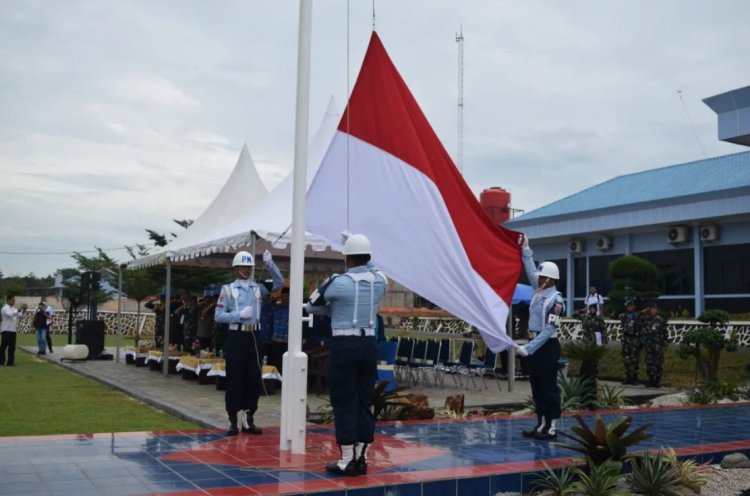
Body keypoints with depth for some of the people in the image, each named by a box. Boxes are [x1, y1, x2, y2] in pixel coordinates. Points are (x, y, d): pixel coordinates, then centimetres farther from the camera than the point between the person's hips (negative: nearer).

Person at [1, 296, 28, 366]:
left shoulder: (13, 308, 15)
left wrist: (24, 309, -5)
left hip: (13, 330, 7)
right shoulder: (5, 308, -9)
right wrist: (20, 309, -30)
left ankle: (10, 361, 10)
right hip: (6, 330, -7)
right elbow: (11, 314, -27)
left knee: (12, 346, 6)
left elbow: (21, 314, 12)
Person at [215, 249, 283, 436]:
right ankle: (233, 421, 8)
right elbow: (218, 316, -3)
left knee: (254, 379, 6)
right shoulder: (228, 289, 1)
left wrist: (269, 264, -4)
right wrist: (239, 315, -15)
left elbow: (279, 282, 6)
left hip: (254, 336, 3)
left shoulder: (258, 288, 10)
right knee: (234, 380, 0)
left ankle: (248, 420, 16)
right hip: (236, 336, -3)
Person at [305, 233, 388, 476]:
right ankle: (361, 458, 17)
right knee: (364, 402, 11)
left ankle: (347, 460, 5)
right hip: (369, 344, 5)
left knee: (344, 403, 2)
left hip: (344, 345, -5)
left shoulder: (339, 282, -11)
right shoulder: (380, 281, 2)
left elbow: (312, 306, 3)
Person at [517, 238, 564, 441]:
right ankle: (541, 425, 19)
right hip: (535, 345, 9)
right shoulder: (540, 291, 8)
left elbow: (549, 330, -21)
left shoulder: (555, 299, -17)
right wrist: (525, 249, 25)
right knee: (537, 387, 12)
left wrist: (529, 348, -24)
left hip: (547, 347, -9)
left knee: (549, 387, -3)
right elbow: (531, 271, 23)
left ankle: (551, 428, 2)